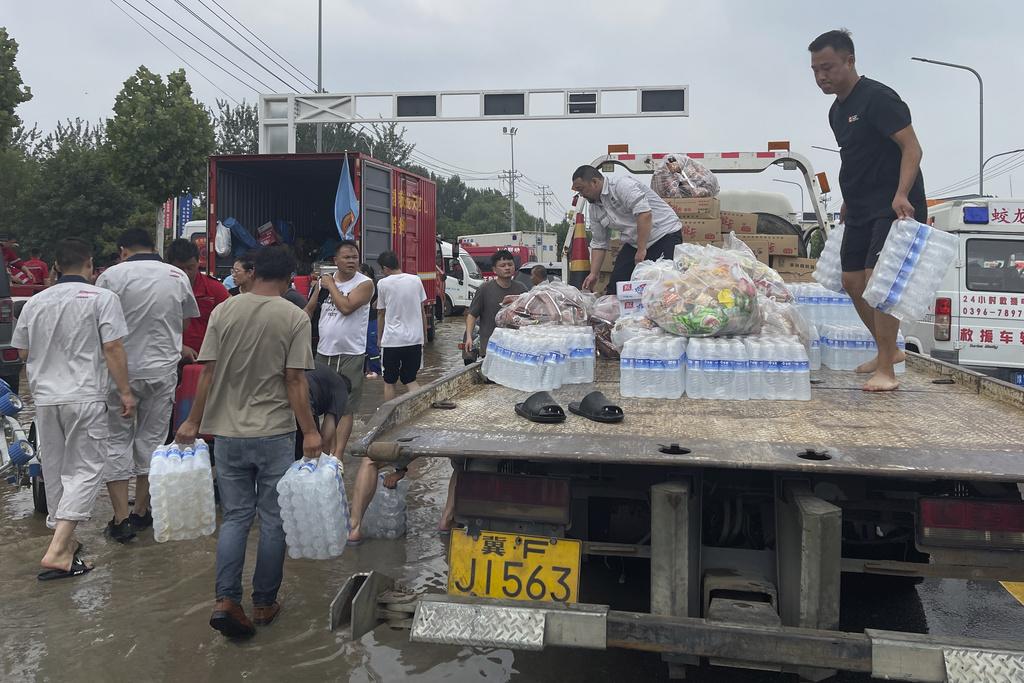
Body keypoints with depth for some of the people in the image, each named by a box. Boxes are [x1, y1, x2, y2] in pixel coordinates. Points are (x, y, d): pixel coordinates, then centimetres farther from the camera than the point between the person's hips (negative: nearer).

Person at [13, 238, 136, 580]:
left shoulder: (35, 302, 8)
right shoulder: (102, 298, -5)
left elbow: (23, 352, 16)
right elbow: (113, 349, -10)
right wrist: (125, 392, -4)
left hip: (45, 397, 5)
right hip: (85, 398, -5)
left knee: (55, 469, 16)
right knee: (87, 469, -1)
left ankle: (64, 541, 28)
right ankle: (57, 551, -11)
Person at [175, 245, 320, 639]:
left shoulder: (223, 312, 0)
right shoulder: (295, 318, -8)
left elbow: (208, 373, 0)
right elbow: (295, 381, -11)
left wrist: (193, 422, 8)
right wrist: (309, 432, -6)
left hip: (228, 433, 3)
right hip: (275, 434, -3)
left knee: (235, 517, 13)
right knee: (274, 520, 10)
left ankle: (226, 600, 2)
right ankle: (264, 604, 19)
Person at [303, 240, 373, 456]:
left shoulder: (365, 284, -8)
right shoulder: (323, 281, 7)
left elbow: (346, 307, -22)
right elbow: (309, 310, 18)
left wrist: (331, 285, -9)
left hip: (351, 354, -5)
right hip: (324, 352, 5)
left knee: (346, 408, -3)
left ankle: (337, 455, -1)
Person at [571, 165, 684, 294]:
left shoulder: (621, 185, -18)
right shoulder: (594, 208, 9)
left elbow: (645, 214, -27)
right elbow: (599, 243, 14)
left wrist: (641, 250, -26)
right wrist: (594, 274, 7)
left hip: (665, 235, -8)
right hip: (634, 243, 8)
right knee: (615, 287, -1)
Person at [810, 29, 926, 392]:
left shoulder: (879, 98, -13)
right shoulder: (836, 110, 14)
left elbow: (911, 147, -19)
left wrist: (901, 195, -30)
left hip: (894, 208, -9)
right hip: (861, 209, 9)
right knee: (852, 282, 11)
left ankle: (886, 371, -9)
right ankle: (888, 350, 28)